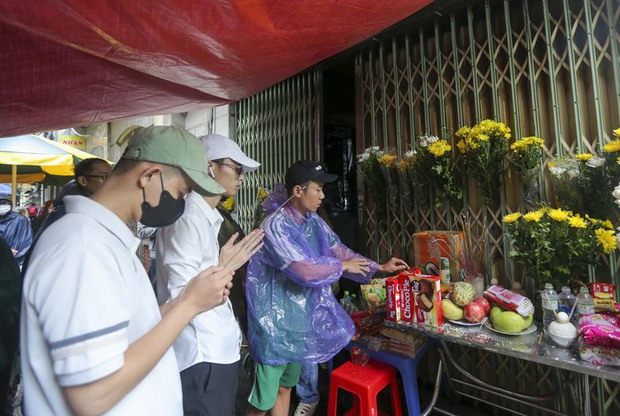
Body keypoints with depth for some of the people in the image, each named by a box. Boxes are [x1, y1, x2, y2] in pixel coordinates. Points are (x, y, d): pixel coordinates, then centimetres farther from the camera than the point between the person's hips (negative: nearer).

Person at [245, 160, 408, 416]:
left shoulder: (314, 222, 2)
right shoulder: (276, 225, -23)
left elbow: (339, 252, 9)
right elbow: (303, 270, -29)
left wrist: (379, 268, 7)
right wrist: (342, 267, -14)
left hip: (301, 318, 7)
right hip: (275, 322, -7)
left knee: (285, 386, 23)